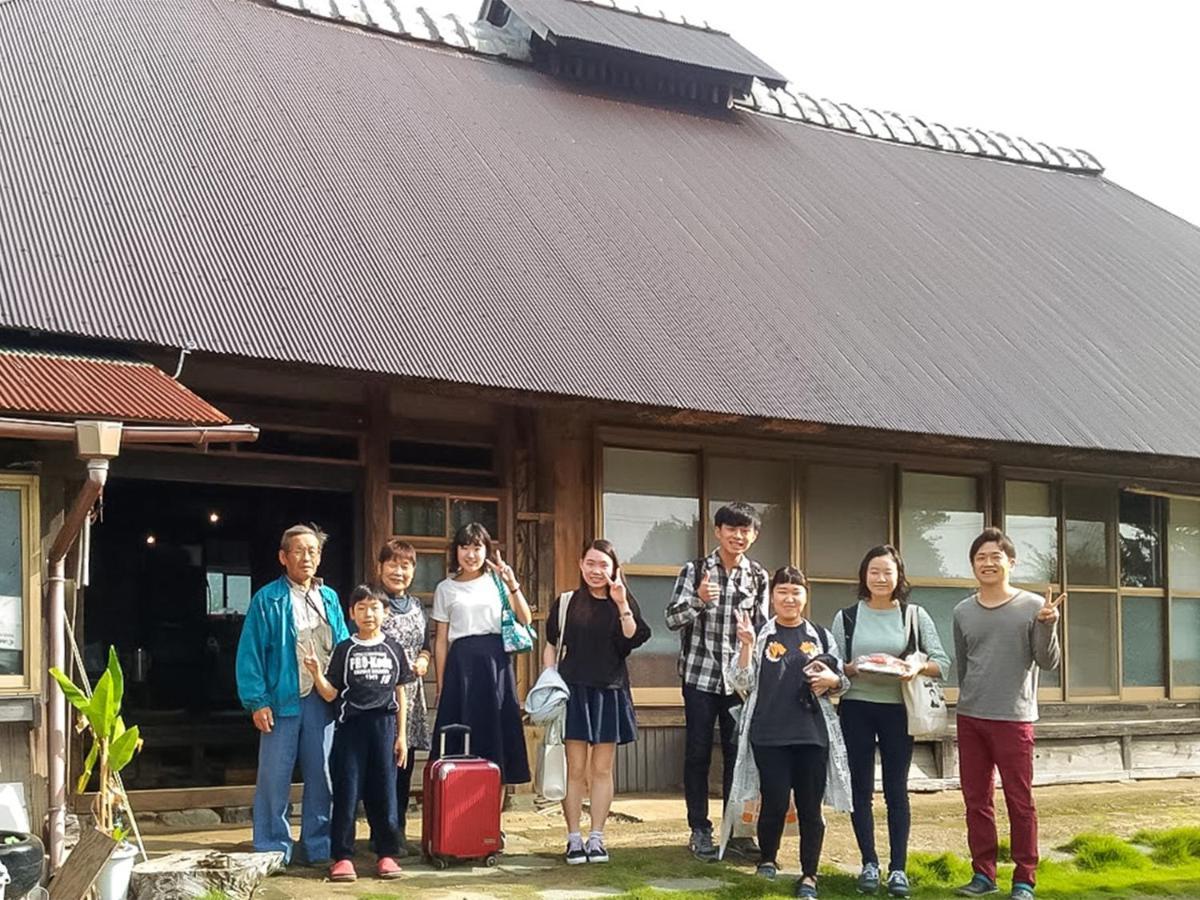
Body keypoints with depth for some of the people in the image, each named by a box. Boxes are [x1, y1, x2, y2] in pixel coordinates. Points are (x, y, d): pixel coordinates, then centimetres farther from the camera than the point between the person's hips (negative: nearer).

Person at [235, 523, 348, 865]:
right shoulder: (268, 599, -2)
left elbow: (344, 648, 15)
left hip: (323, 700, 5)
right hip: (283, 700, -4)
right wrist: (256, 702, -12)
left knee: (322, 777, 10)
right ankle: (272, 851, 8)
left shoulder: (329, 598, 13)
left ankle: (319, 847, 19)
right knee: (274, 778, 0)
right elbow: (250, 653, -6)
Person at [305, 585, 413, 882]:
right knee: (347, 792, -1)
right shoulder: (344, 649, 3)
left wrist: (401, 735, 6)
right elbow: (331, 694, 1)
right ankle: (343, 856, 5)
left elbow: (400, 693, 10)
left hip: (383, 726, 1)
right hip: (350, 725, -1)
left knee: (383, 792, 5)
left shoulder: (393, 649, 7)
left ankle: (386, 853, 13)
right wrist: (316, 673, -18)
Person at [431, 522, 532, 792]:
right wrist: (441, 686, 5)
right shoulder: (445, 588, 9)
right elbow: (441, 640, 9)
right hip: (461, 662, 0)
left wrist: (513, 585, -10)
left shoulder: (497, 581, 10)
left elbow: (525, 620, 4)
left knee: (496, 731, 0)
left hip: (495, 661, 0)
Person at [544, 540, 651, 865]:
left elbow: (634, 640, -7)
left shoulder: (625, 603, 7)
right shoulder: (566, 603, 5)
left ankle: (596, 838, 11)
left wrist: (622, 605, -15)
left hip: (610, 692, 1)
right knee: (575, 769, 0)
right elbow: (551, 646, 8)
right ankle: (574, 839, 5)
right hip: (573, 690, -1)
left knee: (602, 769, 5)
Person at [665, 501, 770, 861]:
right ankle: (699, 830, 12)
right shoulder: (695, 571, -2)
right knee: (698, 753, 3)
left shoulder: (758, 577, 4)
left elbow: (763, 628, 9)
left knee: (738, 753, 5)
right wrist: (698, 600, -25)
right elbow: (672, 618, -7)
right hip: (700, 674, -2)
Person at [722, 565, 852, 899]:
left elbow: (842, 683, 16)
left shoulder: (822, 636, 10)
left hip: (813, 735, 2)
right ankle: (767, 859, 25)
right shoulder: (759, 635, 4)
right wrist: (747, 646, -15)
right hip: (769, 736, -2)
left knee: (810, 807, 3)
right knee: (774, 803, -1)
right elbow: (742, 684, -2)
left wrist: (831, 680, -7)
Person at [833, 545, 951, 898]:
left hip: (897, 709, -1)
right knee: (861, 787, 5)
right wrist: (852, 668, -17)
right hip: (856, 709, 1)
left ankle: (898, 868, 8)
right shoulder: (846, 617, 4)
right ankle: (869, 864, 15)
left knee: (896, 789, 3)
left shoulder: (915, 615, 2)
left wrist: (917, 668, -20)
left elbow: (942, 662, -1)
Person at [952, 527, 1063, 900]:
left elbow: (1048, 662, -6)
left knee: (1020, 801, 0)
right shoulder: (963, 612, 7)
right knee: (976, 799, 9)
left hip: (1014, 719, -4)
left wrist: (1048, 625, -21)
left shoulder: (1033, 607, -4)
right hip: (969, 718, 4)